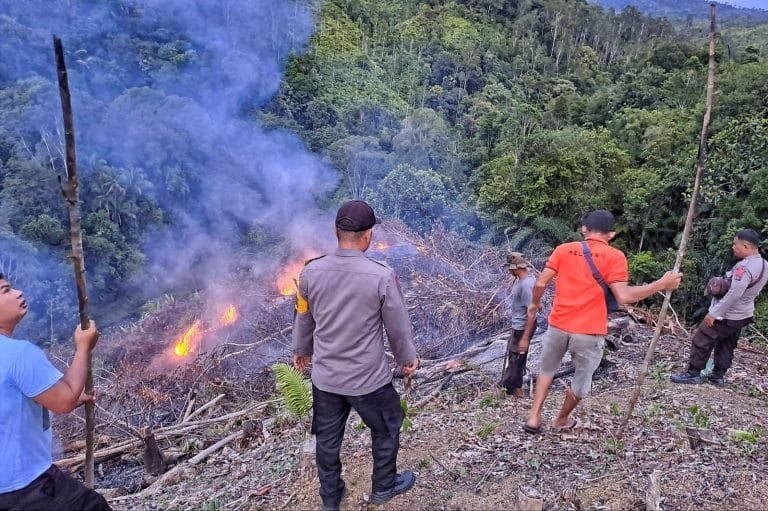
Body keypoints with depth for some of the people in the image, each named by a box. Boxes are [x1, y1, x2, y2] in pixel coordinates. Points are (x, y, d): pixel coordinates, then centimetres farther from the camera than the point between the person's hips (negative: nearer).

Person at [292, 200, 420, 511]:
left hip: (324, 377, 4)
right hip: (369, 378, -3)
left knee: (327, 439, 22)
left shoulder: (311, 272, -11)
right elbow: (398, 326, -10)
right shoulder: (382, 276, -22)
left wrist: (301, 351, 24)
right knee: (386, 430, 24)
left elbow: (303, 320, 4)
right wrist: (407, 359, 9)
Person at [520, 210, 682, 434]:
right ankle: (562, 420, 40)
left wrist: (535, 304, 20)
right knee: (581, 381, 22)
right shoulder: (614, 256, -5)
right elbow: (623, 296, -15)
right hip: (589, 333, -2)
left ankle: (534, 418, 21)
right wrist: (662, 283, -6)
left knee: (547, 370, 26)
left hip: (558, 326, 2)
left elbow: (540, 283, 0)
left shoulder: (564, 249, 3)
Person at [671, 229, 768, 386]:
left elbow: (733, 294, -31)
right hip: (743, 315, 9)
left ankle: (693, 374, 8)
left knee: (701, 341, 1)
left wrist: (714, 313, -26)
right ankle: (718, 376, 27)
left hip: (727, 315, -9)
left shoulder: (745, 267, -27)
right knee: (726, 346, 19)